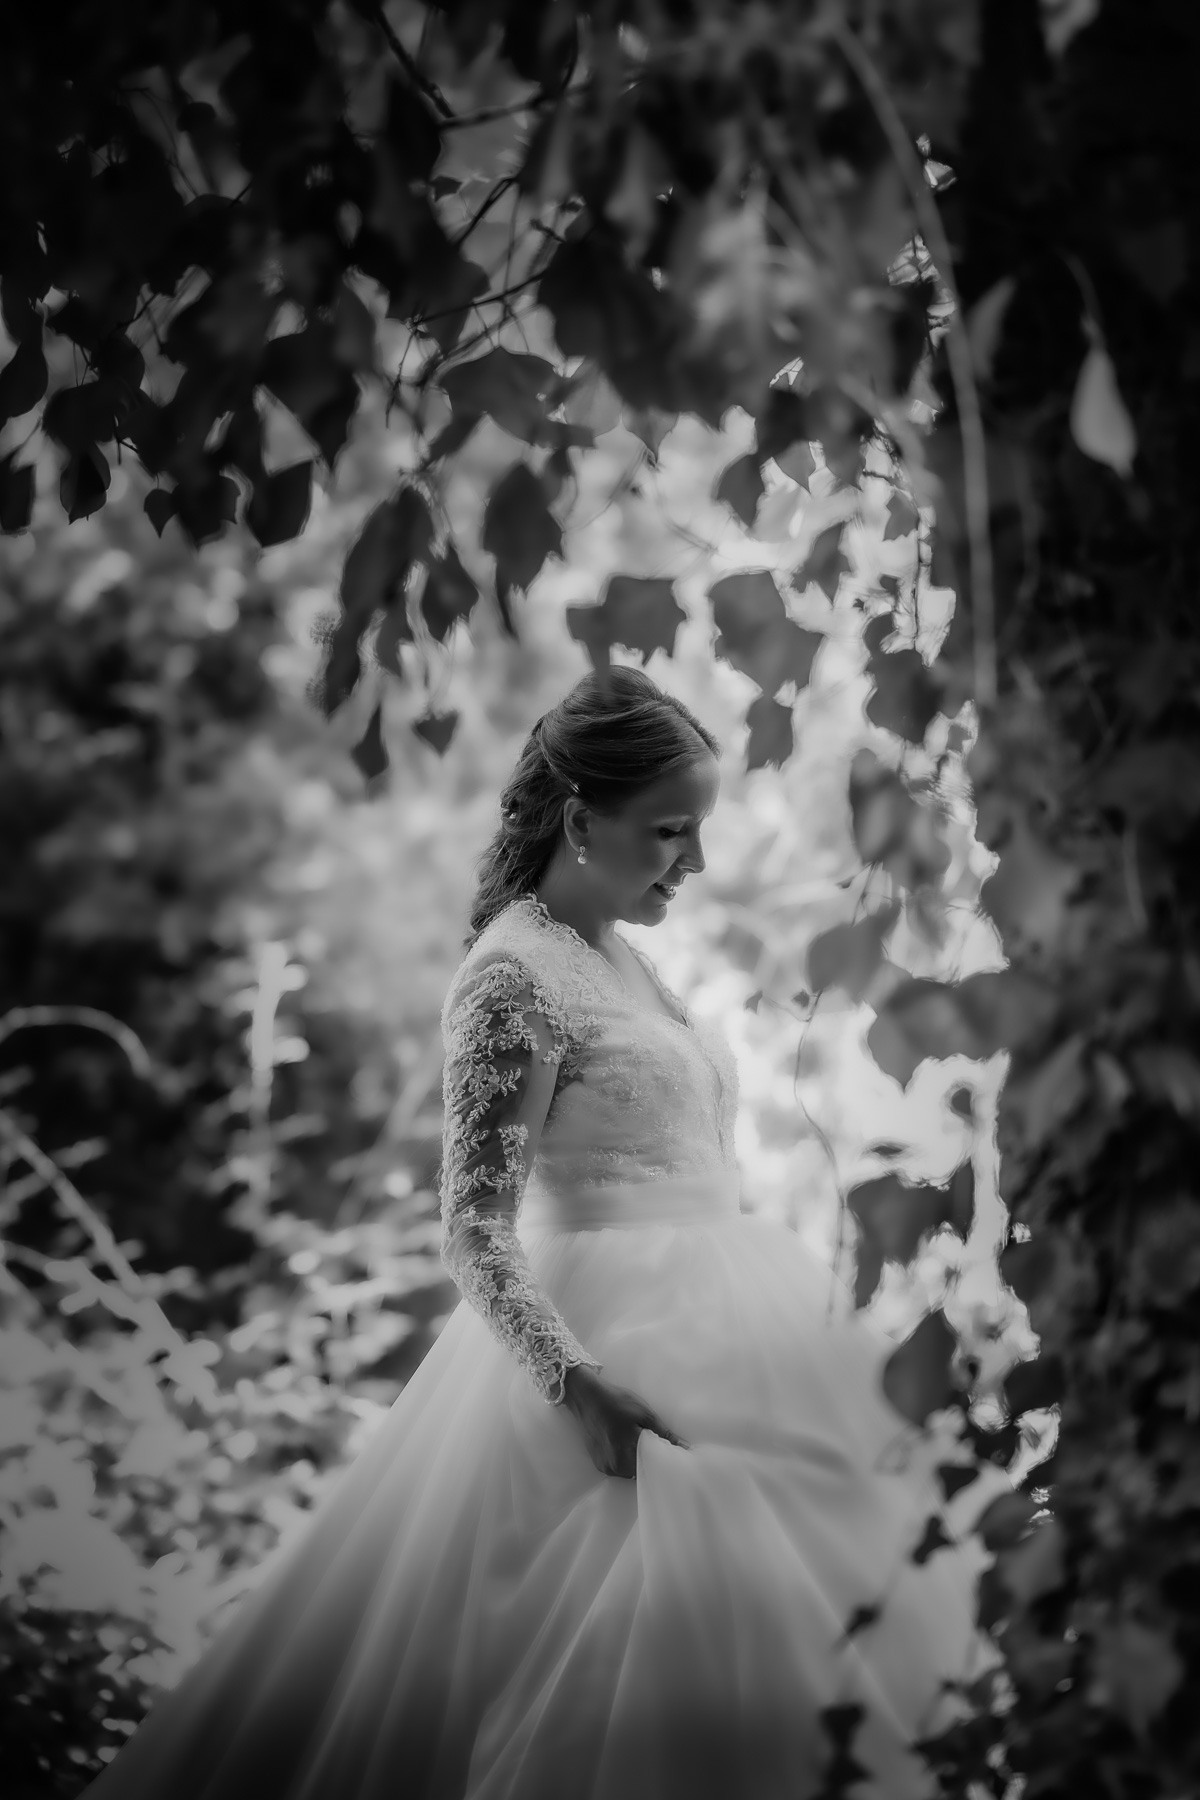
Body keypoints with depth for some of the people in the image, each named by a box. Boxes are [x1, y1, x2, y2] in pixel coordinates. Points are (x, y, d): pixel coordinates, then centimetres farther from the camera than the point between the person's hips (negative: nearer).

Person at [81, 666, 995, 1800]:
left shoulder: (616, 957, 13)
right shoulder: (514, 977, -14)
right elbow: (475, 1228, -20)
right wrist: (576, 1382, -31)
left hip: (700, 1332, 9)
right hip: (614, 1353, -9)